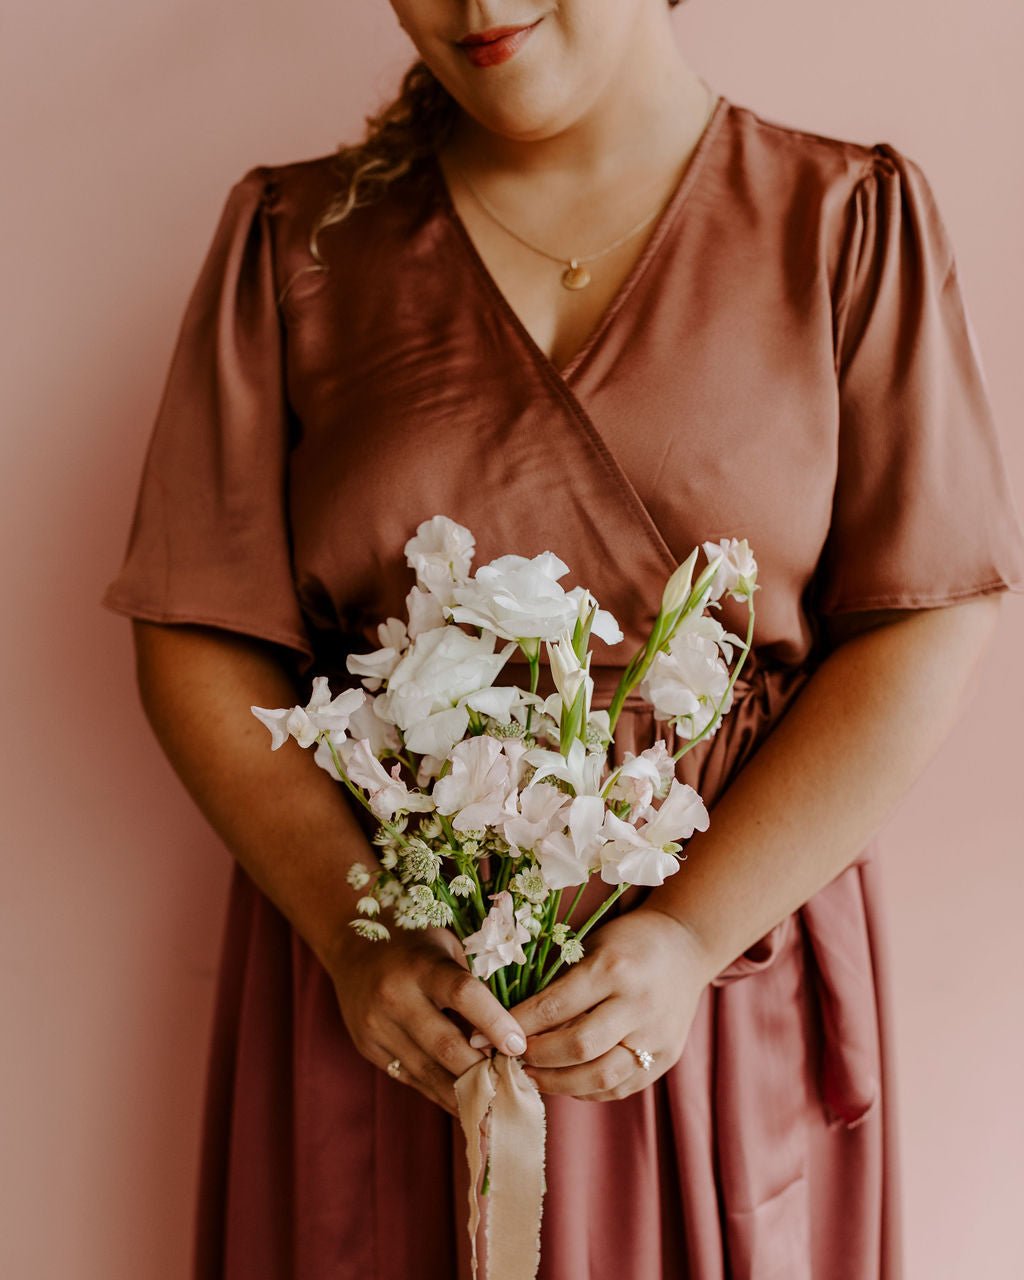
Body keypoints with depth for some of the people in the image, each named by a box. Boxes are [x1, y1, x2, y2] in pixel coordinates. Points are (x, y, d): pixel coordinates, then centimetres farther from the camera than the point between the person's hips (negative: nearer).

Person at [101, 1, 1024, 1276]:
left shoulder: (850, 221, -2)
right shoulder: (294, 238, 2)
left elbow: (922, 626, -6)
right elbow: (199, 638, -1)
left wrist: (693, 934, -15)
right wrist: (353, 932, -13)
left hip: (732, 966, 0)